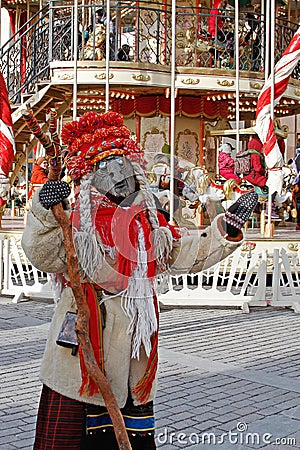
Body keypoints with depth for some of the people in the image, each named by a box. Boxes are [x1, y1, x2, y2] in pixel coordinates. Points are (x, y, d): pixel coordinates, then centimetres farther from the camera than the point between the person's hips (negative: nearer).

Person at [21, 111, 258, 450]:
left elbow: (186, 253, 15)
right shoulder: (78, 222, -7)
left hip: (134, 341, 5)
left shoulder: (150, 222, 9)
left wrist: (227, 227, 6)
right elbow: (42, 255, -21)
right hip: (84, 339, -4)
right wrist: (44, 210, -37)